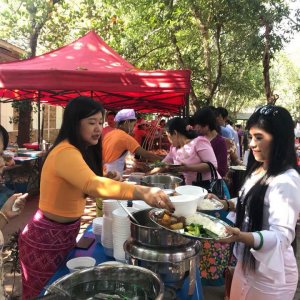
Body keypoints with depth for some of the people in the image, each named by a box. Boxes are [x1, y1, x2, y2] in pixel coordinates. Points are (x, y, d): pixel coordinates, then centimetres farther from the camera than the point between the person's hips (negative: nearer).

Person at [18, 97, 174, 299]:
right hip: (47, 238, -9)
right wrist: (142, 192, -56)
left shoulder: (81, 151, 5)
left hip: (65, 234, 9)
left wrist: (109, 182, -8)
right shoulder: (65, 153, -27)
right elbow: (92, 185, -45)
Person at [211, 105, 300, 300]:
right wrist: (226, 204, 1)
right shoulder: (258, 169, 2)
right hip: (247, 262, 8)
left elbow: (282, 236, -30)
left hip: (270, 272, -8)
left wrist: (241, 236, -45)